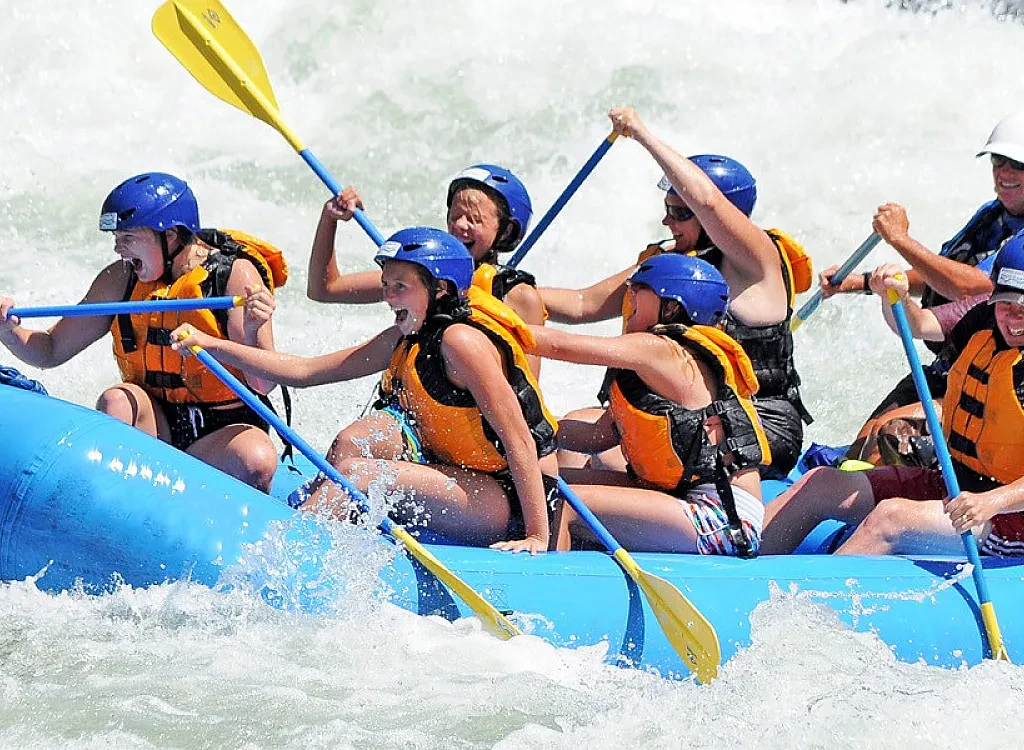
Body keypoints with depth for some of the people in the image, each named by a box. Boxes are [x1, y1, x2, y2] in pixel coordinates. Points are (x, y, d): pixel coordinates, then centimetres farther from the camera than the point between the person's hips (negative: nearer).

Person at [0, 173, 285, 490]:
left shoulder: (236, 274, -10)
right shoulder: (120, 280, 2)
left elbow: (264, 384, -15)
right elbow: (51, 351, 9)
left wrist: (252, 334, -35)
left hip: (226, 427, -3)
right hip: (155, 425, 3)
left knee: (257, 461, -35)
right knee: (118, 400, -29)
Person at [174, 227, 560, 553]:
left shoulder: (461, 340, -20)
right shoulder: (405, 340, 8)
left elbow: (519, 439, -24)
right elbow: (304, 371, 9)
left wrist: (537, 536, -27)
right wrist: (211, 345, 2)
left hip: (512, 504, -9)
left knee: (357, 473, -20)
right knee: (358, 437, -6)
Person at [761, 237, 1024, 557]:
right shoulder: (987, 324, 2)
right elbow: (918, 325, 13)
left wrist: (992, 502, -42)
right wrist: (897, 299, -9)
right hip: (951, 482, 9)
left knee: (891, 517, -32)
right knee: (819, 485, 1)